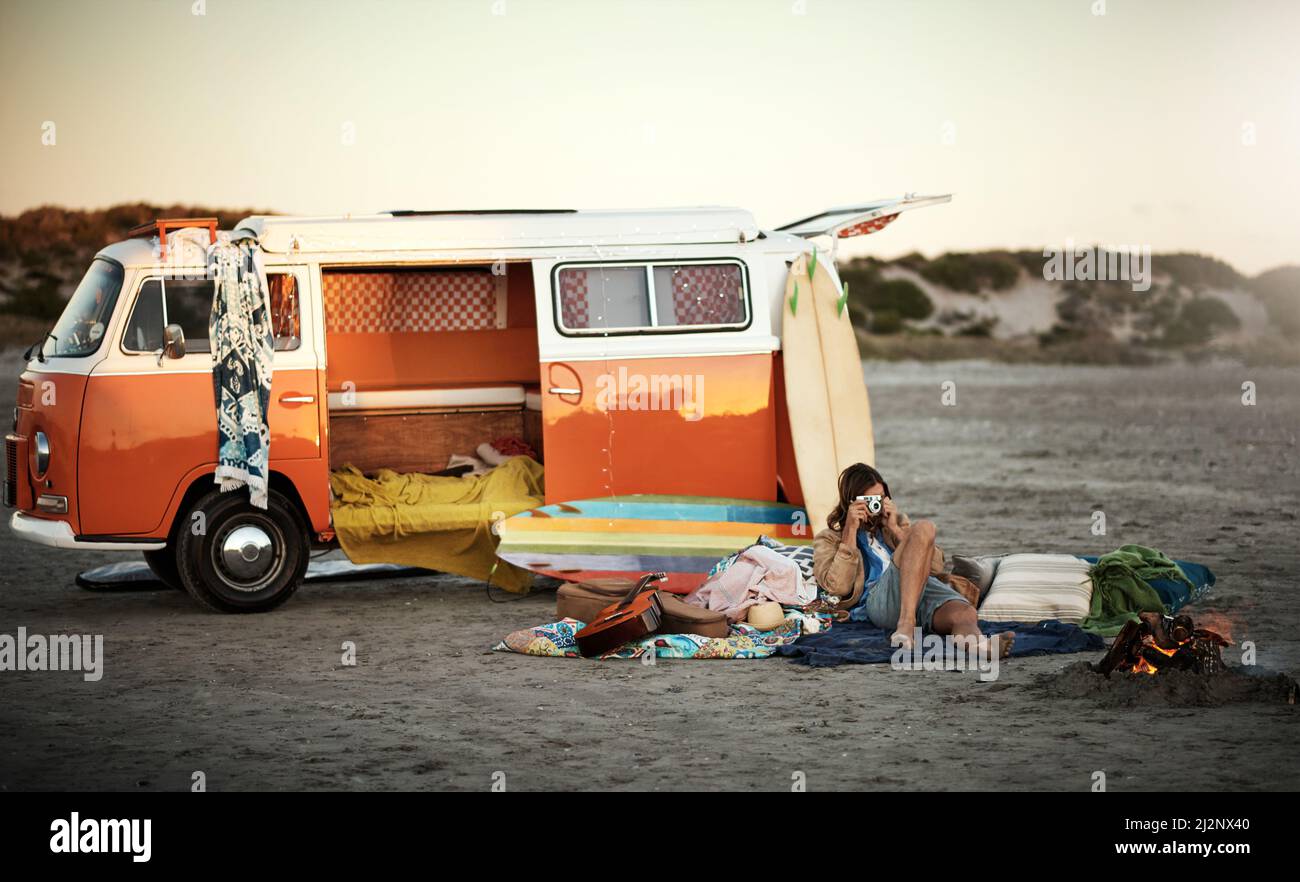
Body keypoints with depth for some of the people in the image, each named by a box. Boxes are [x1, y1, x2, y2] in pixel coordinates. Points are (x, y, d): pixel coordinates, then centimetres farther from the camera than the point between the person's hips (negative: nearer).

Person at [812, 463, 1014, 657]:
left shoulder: (895, 521, 33)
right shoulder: (828, 539, 21)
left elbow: (937, 567, 17)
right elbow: (838, 586, 0)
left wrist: (897, 530, 9)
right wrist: (851, 531, 1)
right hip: (878, 600, -4)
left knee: (964, 613, -33)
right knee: (923, 529, -27)